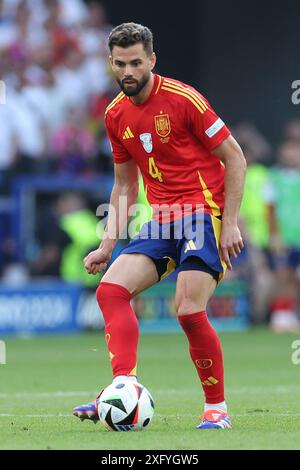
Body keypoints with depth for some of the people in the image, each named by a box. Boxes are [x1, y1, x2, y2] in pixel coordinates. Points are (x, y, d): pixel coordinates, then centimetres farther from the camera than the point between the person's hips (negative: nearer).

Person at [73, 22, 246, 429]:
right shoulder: (116, 115, 9)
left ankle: (217, 409, -3)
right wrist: (108, 245, 10)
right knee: (111, 289, -12)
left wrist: (230, 224, -12)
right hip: (162, 220, 7)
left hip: (205, 211, -7)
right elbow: (124, 187, 19)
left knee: (189, 311, -18)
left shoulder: (183, 99, -11)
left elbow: (235, 158, -7)